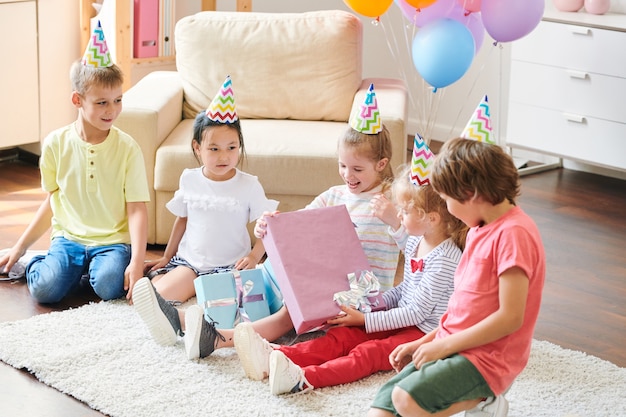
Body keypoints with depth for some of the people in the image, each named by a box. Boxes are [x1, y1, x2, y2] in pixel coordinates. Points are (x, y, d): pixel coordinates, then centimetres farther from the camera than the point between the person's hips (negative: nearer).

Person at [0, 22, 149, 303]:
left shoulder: (127, 148, -6)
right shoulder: (56, 144, 0)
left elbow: (137, 209, -8)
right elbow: (52, 200, 13)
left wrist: (137, 261, -21)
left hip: (112, 240, -2)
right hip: (68, 237, 2)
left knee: (109, 285, -32)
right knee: (45, 289, -24)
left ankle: (93, 268, 2)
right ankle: (35, 264, 10)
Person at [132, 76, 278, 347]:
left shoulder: (249, 185, -4)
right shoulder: (189, 179, 5)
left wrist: (254, 256, -19)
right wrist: (167, 256, 20)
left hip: (229, 266, -4)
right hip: (189, 260, 4)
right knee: (160, 292, -26)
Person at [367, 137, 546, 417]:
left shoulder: (514, 233, -18)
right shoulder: (479, 229, 13)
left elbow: (511, 317, -22)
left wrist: (443, 345, -16)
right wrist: (424, 342, 11)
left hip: (486, 360, -9)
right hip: (452, 347, 9)